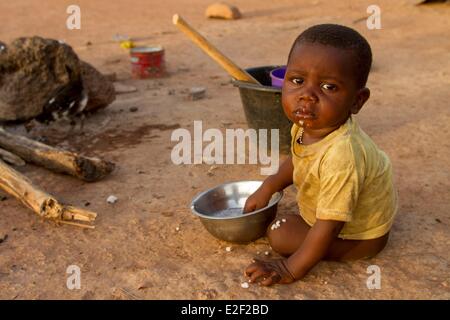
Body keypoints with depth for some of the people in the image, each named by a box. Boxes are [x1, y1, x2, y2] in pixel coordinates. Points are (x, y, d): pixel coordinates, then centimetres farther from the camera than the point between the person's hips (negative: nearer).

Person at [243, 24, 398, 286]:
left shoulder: (341, 155, -43)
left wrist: (292, 269, -29)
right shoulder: (309, 124, -17)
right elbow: (297, 160, 8)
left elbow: (329, 226, -35)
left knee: (280, 233, -10)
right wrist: (267, 188, 5)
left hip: (359, 237, -8)